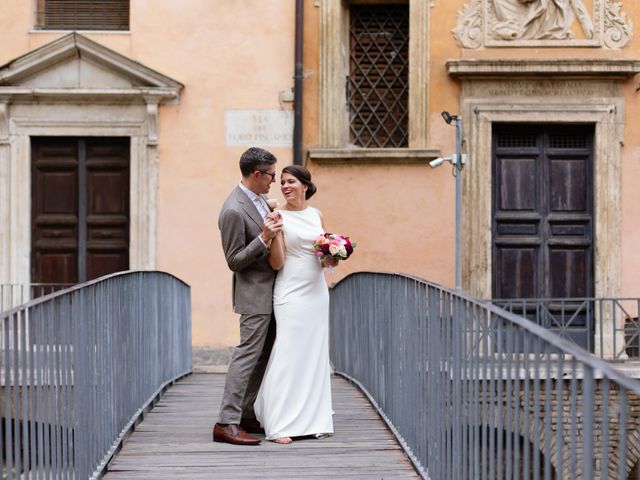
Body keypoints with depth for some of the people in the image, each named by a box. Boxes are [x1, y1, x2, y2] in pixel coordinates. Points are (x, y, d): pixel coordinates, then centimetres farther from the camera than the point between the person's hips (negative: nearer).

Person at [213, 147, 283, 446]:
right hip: (255, 292, -10)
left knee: (263, 356, 13)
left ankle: (246, 416, 20)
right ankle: (227, 423, -8)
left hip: (270, 291, 10)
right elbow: (234, 261, -17)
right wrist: (264, 238, -26)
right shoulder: (234, 210, -20)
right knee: (248, 354, -10)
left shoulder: (258, 199, 9)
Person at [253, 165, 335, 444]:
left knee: (315, 355, 8)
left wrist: (330, 260, 0)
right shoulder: (279, 217, -5)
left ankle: (314, 419, 15)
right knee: (288, 356, -8)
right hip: (291, 293, -6)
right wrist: (274, 233, -24)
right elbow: (277, 263, -11)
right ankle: (279, 426, -5)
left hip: (317, 292, 6)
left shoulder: (316, 215, 11)